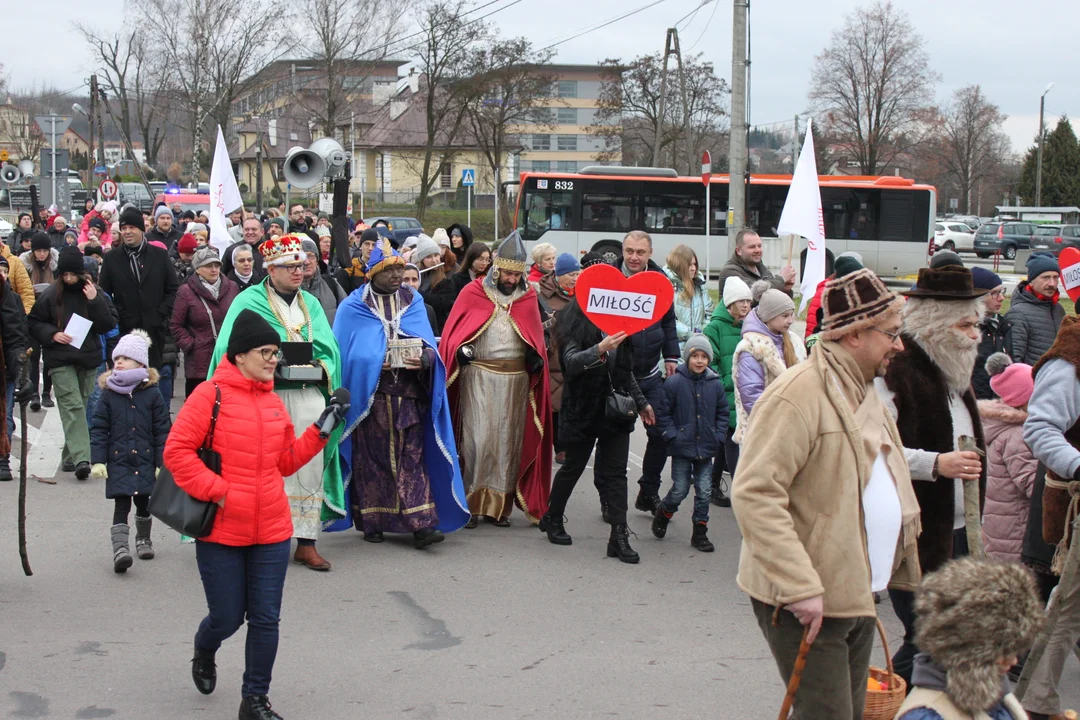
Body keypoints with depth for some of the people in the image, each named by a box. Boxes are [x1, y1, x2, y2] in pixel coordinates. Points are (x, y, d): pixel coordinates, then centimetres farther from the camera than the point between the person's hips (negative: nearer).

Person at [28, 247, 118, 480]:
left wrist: (95, 301, -13)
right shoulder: (50, 295, 0)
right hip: (60, 360, -3)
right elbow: (34, 323, 5)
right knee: (72, 406, -14)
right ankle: (80, 459, -23)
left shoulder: (92, 293, 3)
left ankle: (72, 455, 23)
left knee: (82, 406, 9)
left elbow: (107, 326, -1)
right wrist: (52, 335, -11)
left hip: (88, 357, 3)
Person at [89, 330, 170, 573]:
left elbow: (162, 431, 0)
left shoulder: (151, 395, -2)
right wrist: (98, 461, -7)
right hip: (118, 462, -1)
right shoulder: (108, 395, 0)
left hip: (145, 461, 1)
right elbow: (98, 429, 0)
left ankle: (143, 539, 36)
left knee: (143, 503, 14)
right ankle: (119, 548, -16)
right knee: (121, 505, -9)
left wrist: (162, 462, -3)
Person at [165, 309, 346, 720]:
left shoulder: (274, 402, 10)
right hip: (221, 532, -5)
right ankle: (204, 655, 41)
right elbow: (177, 451, -12)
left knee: (265, 619, 5)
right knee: (227, 617, 6)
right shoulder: (211, 395, -9)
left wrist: (320, 431, 5)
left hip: (272, 532, 5)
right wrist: (215, 491, -16)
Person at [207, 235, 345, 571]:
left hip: (309, 395, 4)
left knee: (310, 468, -1)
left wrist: (317, 365, -10)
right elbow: (230, 348, -6)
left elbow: (328, 348, 12)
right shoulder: (249, 301, 4)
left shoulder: (310, 304, 19)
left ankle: (306, 542, 4)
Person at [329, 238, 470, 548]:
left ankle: (421, 523, -8)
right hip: (369, 396, -2)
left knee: (412, 457, -3)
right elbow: (346, 354, 0)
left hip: (409, 395, 2)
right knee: (371, 457, 2)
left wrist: (424, 358, -14)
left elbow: (429, 345, 7)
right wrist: (374, 363, -15)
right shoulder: (353, 308, 3)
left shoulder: (413, 301, 11)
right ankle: (371, 522, 12)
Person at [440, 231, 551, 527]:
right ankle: (472, 502, -1)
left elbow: (536, 338, 16)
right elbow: (451, 333, 3)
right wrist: (460, 349, -15)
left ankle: (501, 504, 13)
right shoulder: (473, 292, 0)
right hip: (479, 377, -3)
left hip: (516, 379, 3)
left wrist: (536, 357, -2)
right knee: (477, 438, -8)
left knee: (508, 439, 5)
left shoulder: (528, 296, 9)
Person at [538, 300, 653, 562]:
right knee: (573, 467, 11)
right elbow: (572, 362, -28)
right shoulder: (575, 327, -11)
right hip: (583, 411, -5)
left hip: (616, 410, 5)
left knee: (616, 472, 0)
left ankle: (619, 536, -2)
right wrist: (600, 349, -44)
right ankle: (552, 518, 33)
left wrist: (641, 402, 21)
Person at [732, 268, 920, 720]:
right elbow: (754, 495, -25)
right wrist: (800, 587, -27)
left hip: (858, 595, 9)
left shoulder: (863, 393, 15)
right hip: (807, 602, -9)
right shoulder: (799, 394, -17)